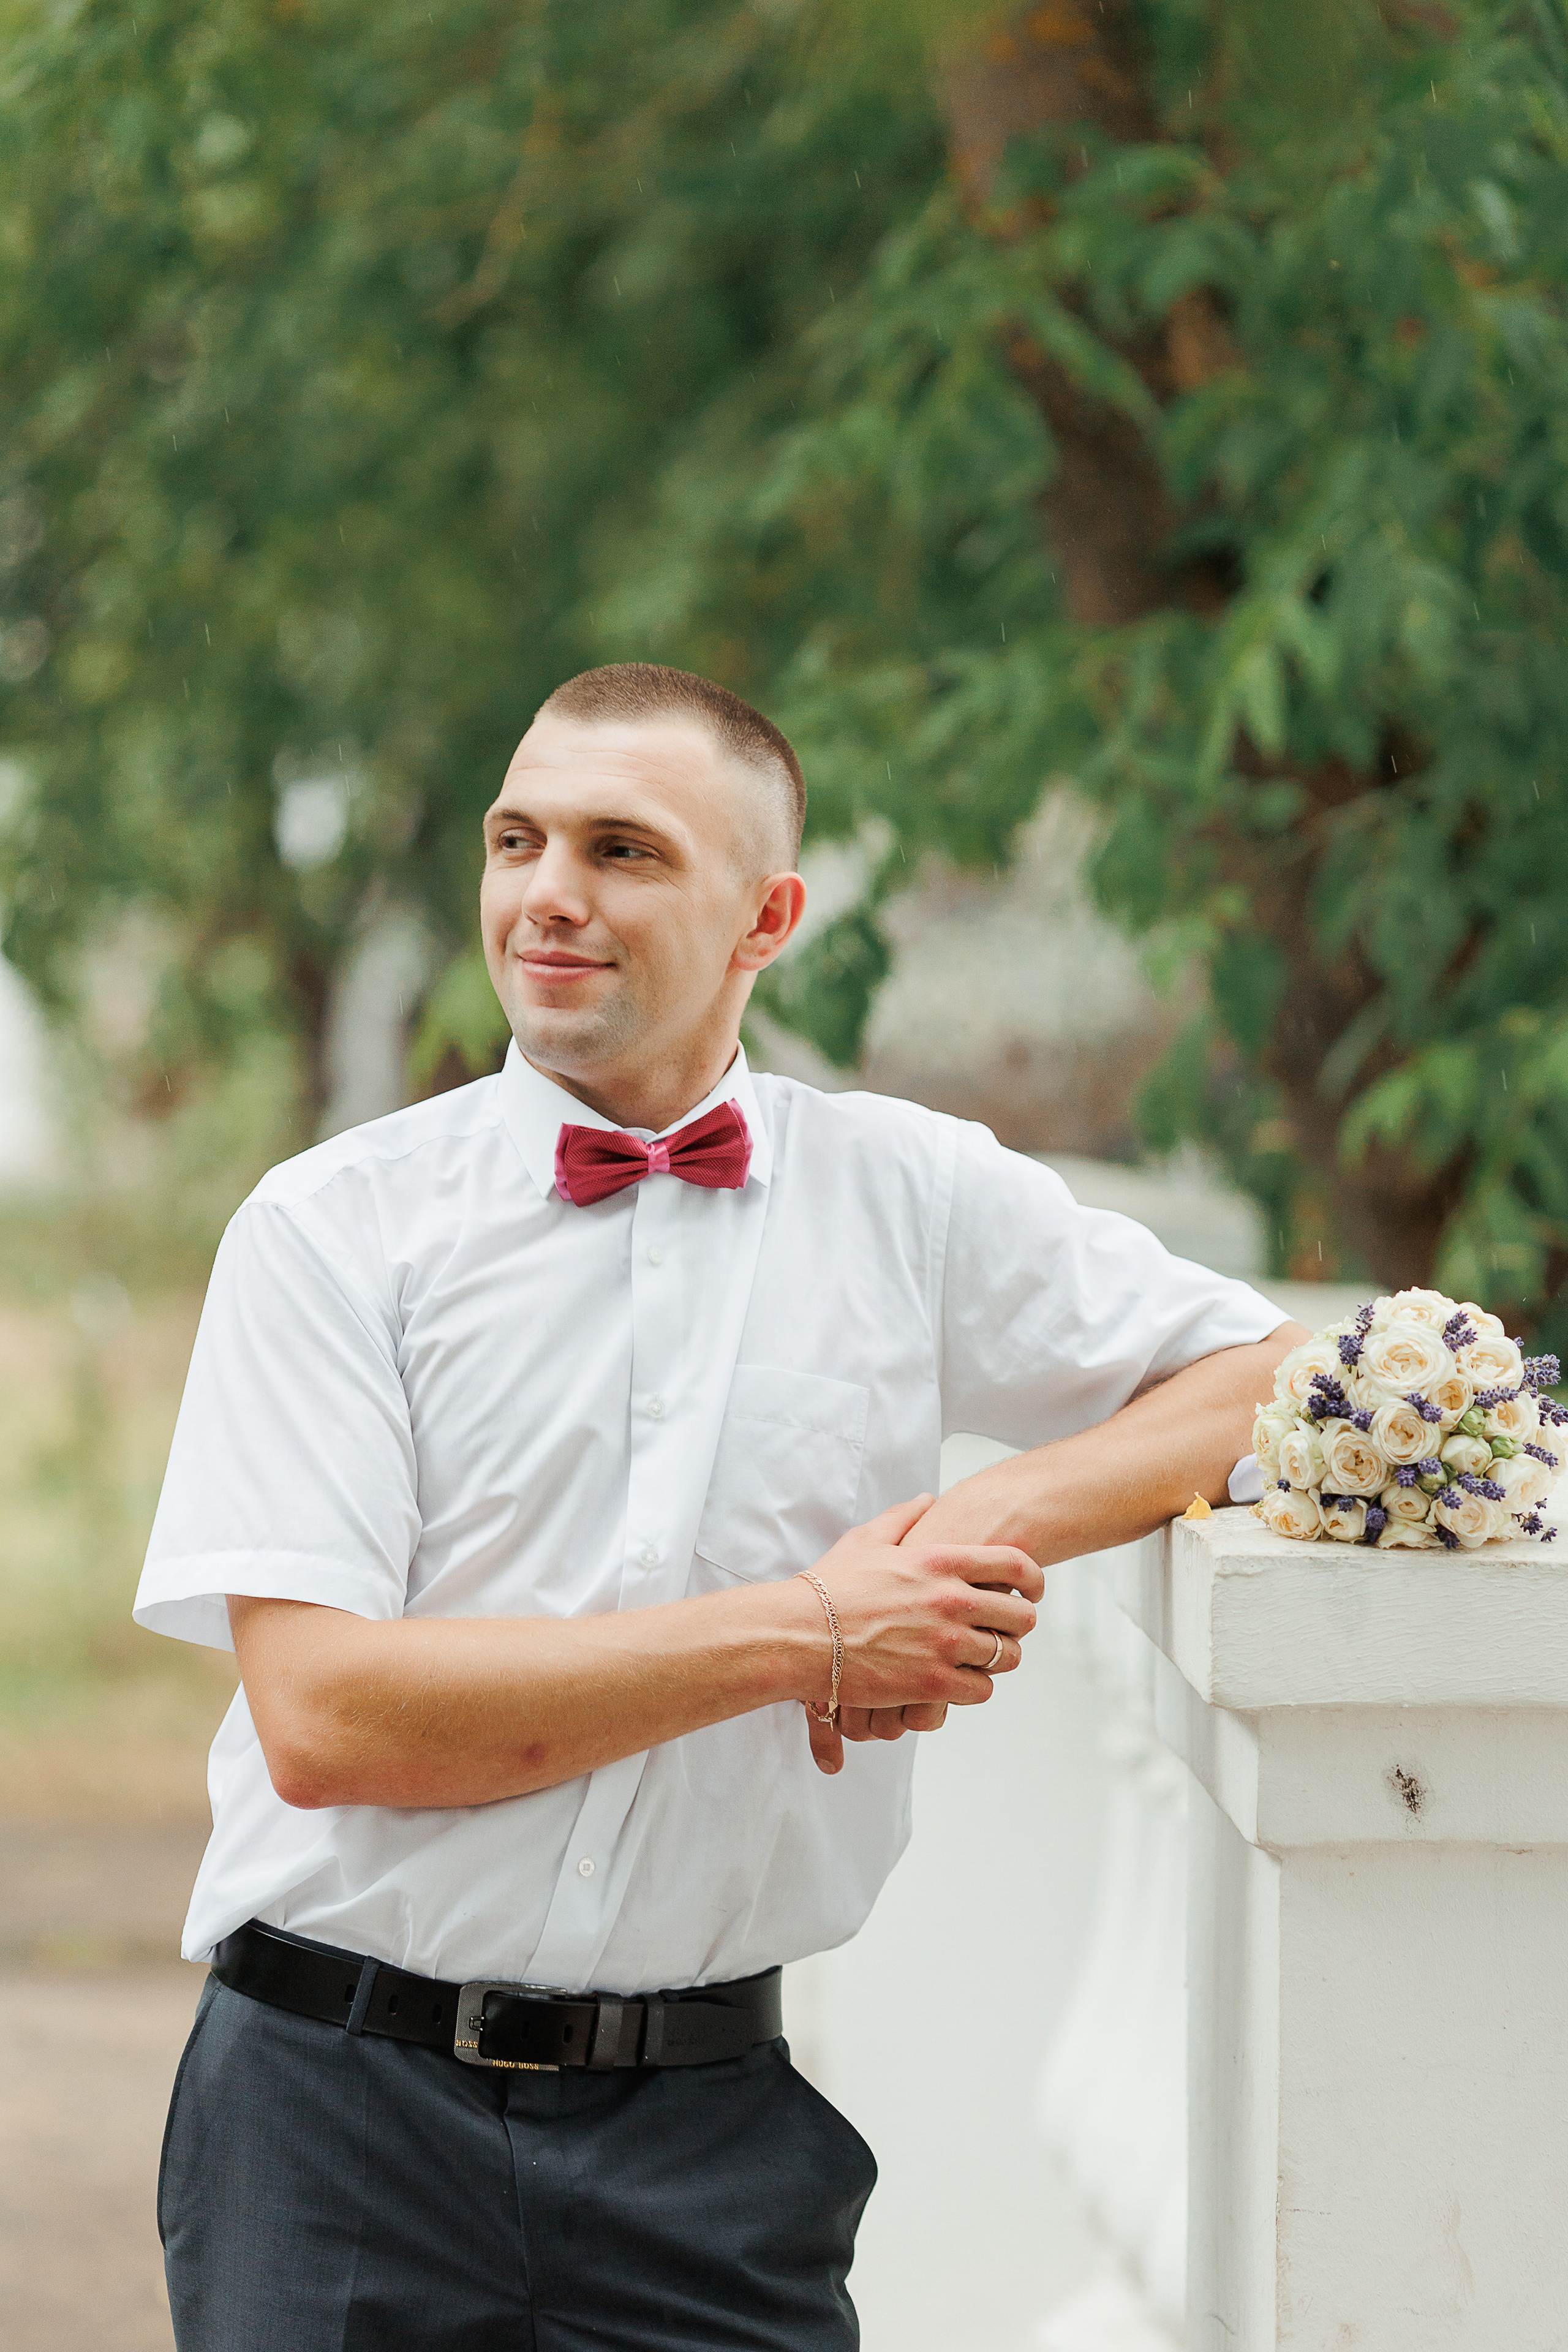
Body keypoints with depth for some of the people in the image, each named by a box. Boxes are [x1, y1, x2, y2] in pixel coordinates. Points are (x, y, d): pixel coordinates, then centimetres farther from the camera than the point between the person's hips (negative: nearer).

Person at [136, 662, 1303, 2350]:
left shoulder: (912, 1199, 6)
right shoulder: (333, 1227, -2)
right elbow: (323, 1718, -11)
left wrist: (983, 1524, -8)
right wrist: (806, 1635, -13)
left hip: (706, 2137, 1)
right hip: (344, 2101, -1)